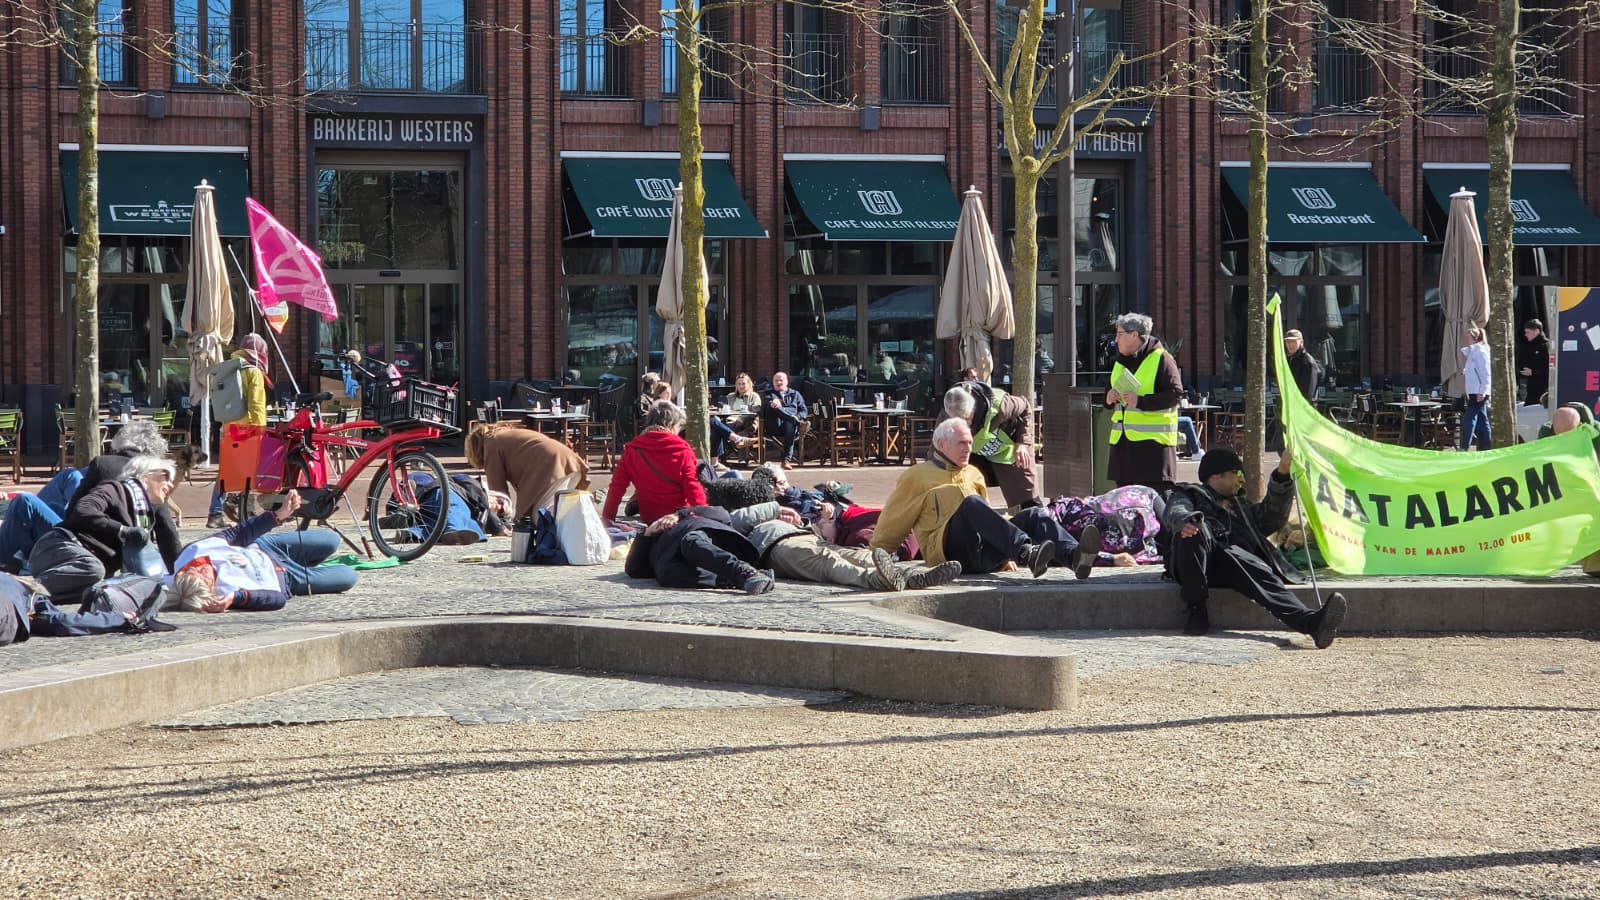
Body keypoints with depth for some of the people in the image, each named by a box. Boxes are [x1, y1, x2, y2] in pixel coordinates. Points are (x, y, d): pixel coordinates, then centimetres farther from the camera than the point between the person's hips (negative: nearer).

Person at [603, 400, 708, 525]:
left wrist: (607, 519, 0)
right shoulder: (682, 451, -9)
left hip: (647, 518, 3)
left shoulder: (632, 449, -1)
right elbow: (693, 488, -12)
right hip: (678, 516, -3)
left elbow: (616, 486, -3)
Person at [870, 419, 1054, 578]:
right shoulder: (917, 476, 14)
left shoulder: (974, 475, 30)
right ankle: (1025, 552, -52)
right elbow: (891, 524, 16)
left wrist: (1004, 555, 27)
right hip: (946, 552, -5)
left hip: (980, 557, 5)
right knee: (971, 504, -34)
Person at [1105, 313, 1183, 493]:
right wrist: (1109, 398, 4)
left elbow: (1175, 393, -16)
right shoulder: (1121, 362, 18)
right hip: (1123, 439, 8)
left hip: (1152, 438, -8)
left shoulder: (1161, 359, -7)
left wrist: (1141, 402, -21)